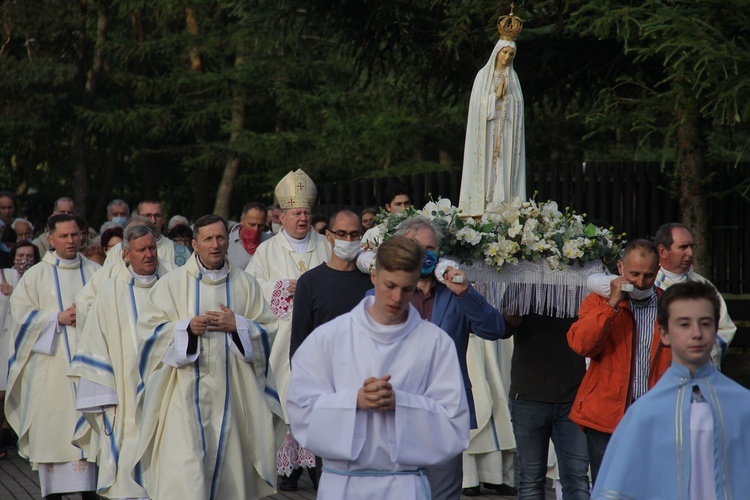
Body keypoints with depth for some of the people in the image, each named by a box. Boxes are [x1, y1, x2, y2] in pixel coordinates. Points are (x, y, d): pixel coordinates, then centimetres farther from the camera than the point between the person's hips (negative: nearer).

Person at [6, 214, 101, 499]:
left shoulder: (95, 273, 11)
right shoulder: (36, 275, 5)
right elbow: (20, 313, -3)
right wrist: (58, 318, -12)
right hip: (51, 365, -2)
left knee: (89, 425, -1)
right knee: (52, 427, -3)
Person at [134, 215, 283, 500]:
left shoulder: (245, 285, 10)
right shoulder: (172, 283, 5)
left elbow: (268, 330, 8)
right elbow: (148, 328, 0)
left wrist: (237, 325, -9)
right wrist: (187, 327, -14)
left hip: (231, 392, 2)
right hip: (186, 391, -2)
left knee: (227, 462, 3)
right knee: (184, 469, -12)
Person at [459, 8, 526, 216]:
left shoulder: (513, 78, 13)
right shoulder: (484, 75, 3)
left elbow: (518, 107, 12)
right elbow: (478, 104, -3)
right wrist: (496, 95, -9)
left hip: (507, 135, 3)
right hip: (487, 134, -3)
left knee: (505, 169, -2)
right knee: (486, 168, -9)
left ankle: (503, 205, -4)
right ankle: (483, 207, -11)